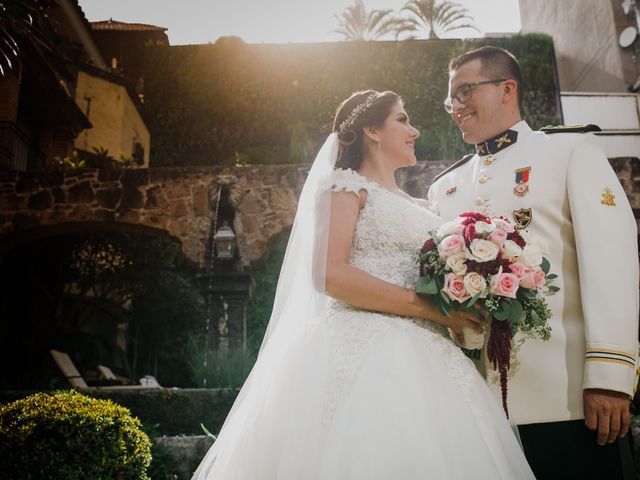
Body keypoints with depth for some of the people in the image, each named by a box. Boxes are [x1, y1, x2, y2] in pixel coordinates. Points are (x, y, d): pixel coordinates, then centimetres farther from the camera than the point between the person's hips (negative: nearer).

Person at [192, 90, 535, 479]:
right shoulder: (344, 184, 1)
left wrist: (458, 310, 2)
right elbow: (328, 274, -13)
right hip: (362, 351, -7)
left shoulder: (417, 207, 23)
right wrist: (428, 307, -14)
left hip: (421, 360, 7)